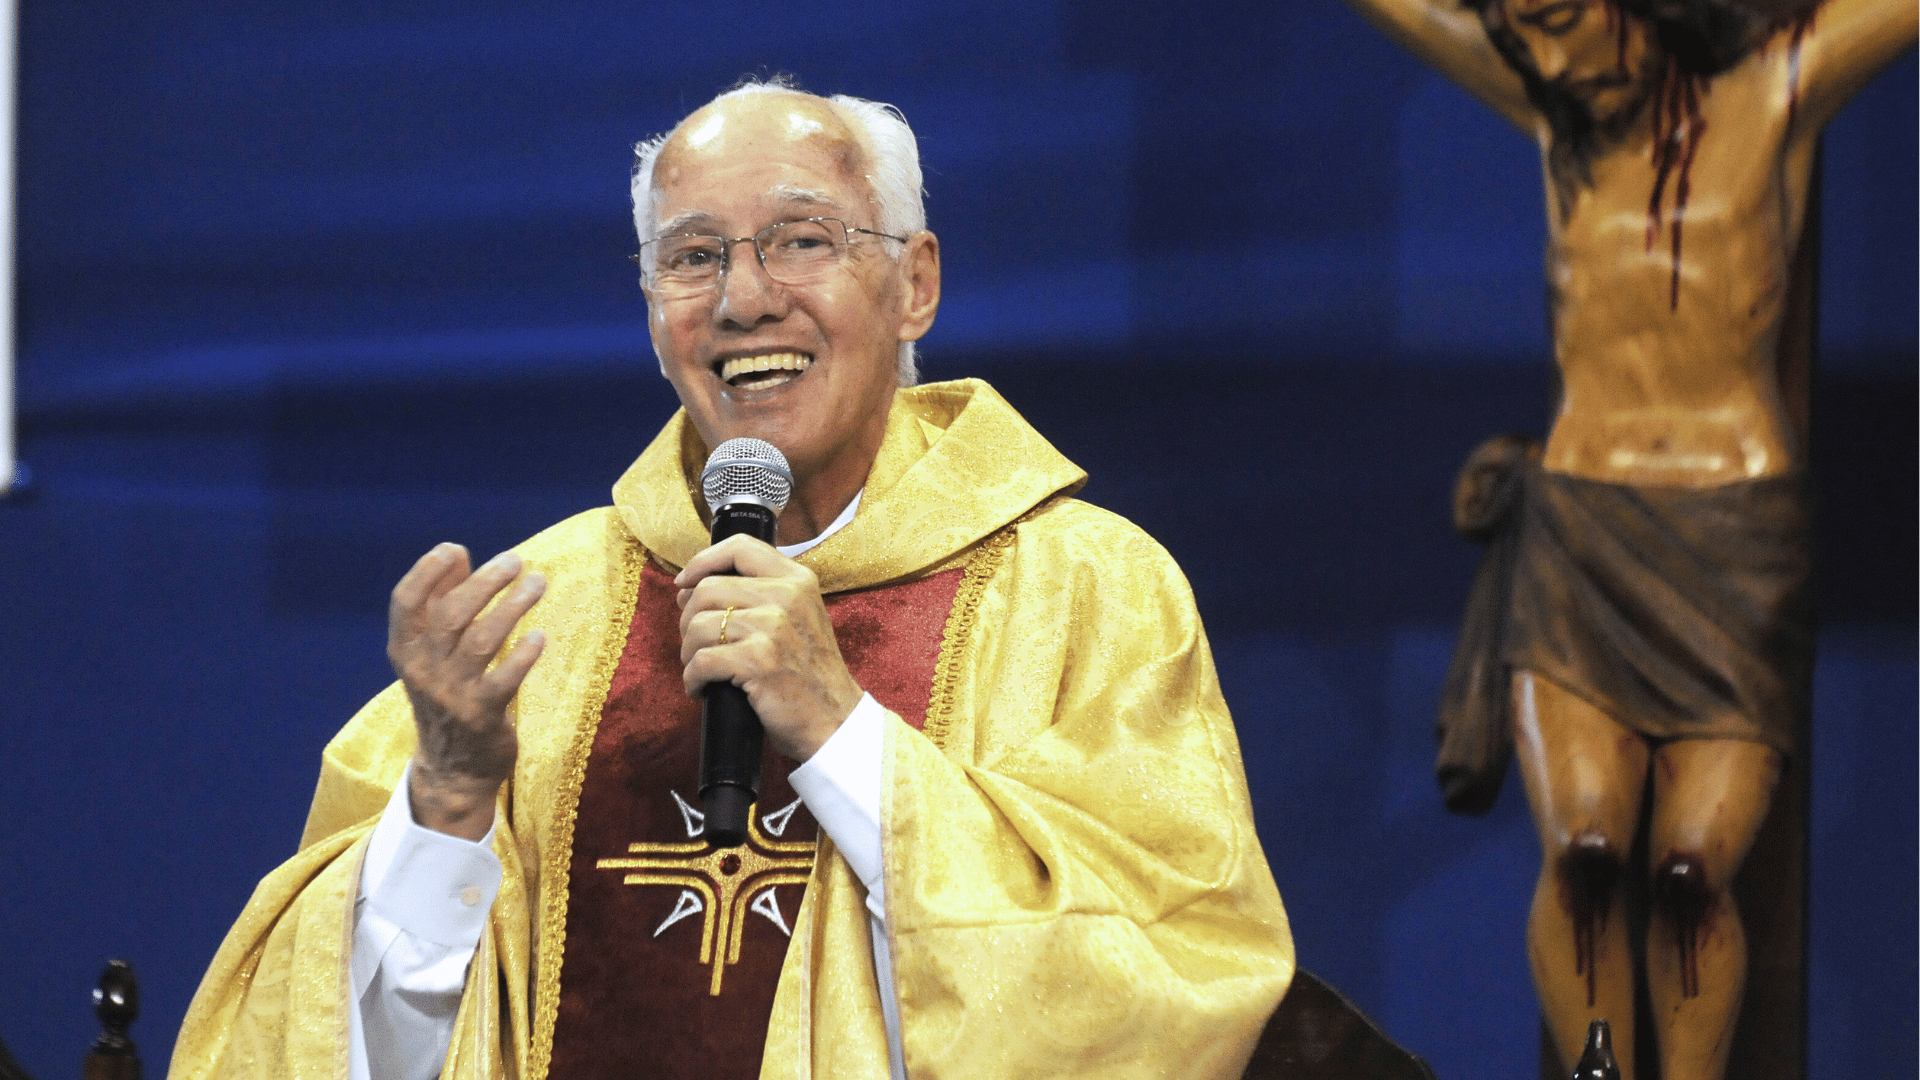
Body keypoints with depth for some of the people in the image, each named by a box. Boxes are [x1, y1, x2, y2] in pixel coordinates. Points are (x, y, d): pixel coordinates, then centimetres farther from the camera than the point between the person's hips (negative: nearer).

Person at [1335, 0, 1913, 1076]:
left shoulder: (1778, 88, 0)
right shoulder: (1556, 106, 10)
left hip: (1741, 551, -2)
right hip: (1579, 544, 2)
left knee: (1693, 872, -12)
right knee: (1581, 854, -17)